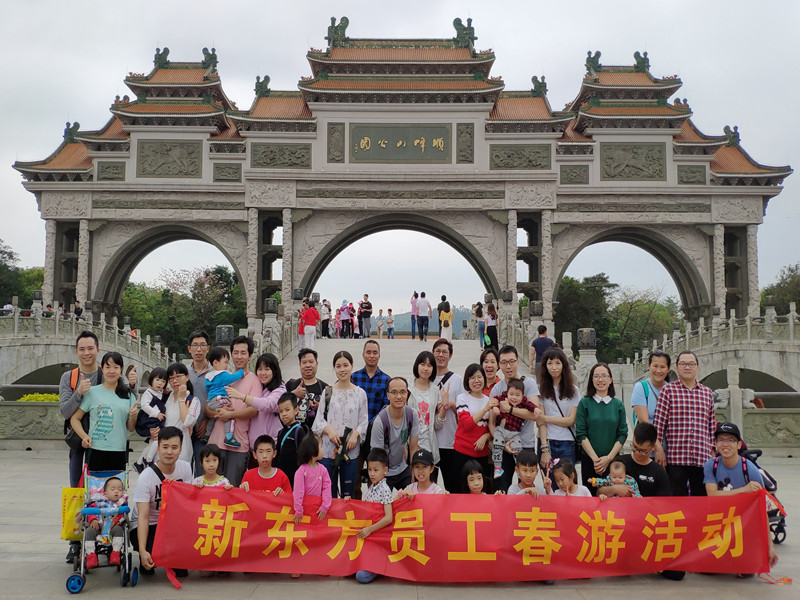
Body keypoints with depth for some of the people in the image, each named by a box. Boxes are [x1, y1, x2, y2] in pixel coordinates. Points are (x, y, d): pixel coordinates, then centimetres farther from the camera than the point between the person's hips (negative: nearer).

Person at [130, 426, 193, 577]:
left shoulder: (185, 468, -6)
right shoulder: (146, 477, -20)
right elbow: (143, 517, -25)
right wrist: (142, 551, -36)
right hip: (147, 526, -4)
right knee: (152, 555, -32)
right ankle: (146, 562, 7)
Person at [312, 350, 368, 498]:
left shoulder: (360, 393, 4)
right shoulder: (327, 392, 5)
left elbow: (364, 421, 5)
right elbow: (319, 420, 5)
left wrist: (355, 434, -13)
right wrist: (329, 430, -13)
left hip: (351, 450, 0)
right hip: (328, 449, 0)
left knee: (348, 494, 7)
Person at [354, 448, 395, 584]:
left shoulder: (385, 489, -15)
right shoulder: (371, 487, 9)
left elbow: (388, 518, -21)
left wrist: (370, 529, -21)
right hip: (366, 532, 8)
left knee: (362, 576, -16)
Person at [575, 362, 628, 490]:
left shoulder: (618, 404, 7)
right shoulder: (584, 403, 1)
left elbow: (622, 434, 3)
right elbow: (581, 434, -3)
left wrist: (608, 458, -8)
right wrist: (595, 459, -11)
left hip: (613, 460, 1)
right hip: (589, 460, -1)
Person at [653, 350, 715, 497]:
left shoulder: (708, 393, 13)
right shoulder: (668, 390, 1)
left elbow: (712, 426, 17)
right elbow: (658, 422, -2)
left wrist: (713, 451, 13)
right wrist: (659, 449, -7)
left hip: (703, 458, 4)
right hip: (676, 458, -3)